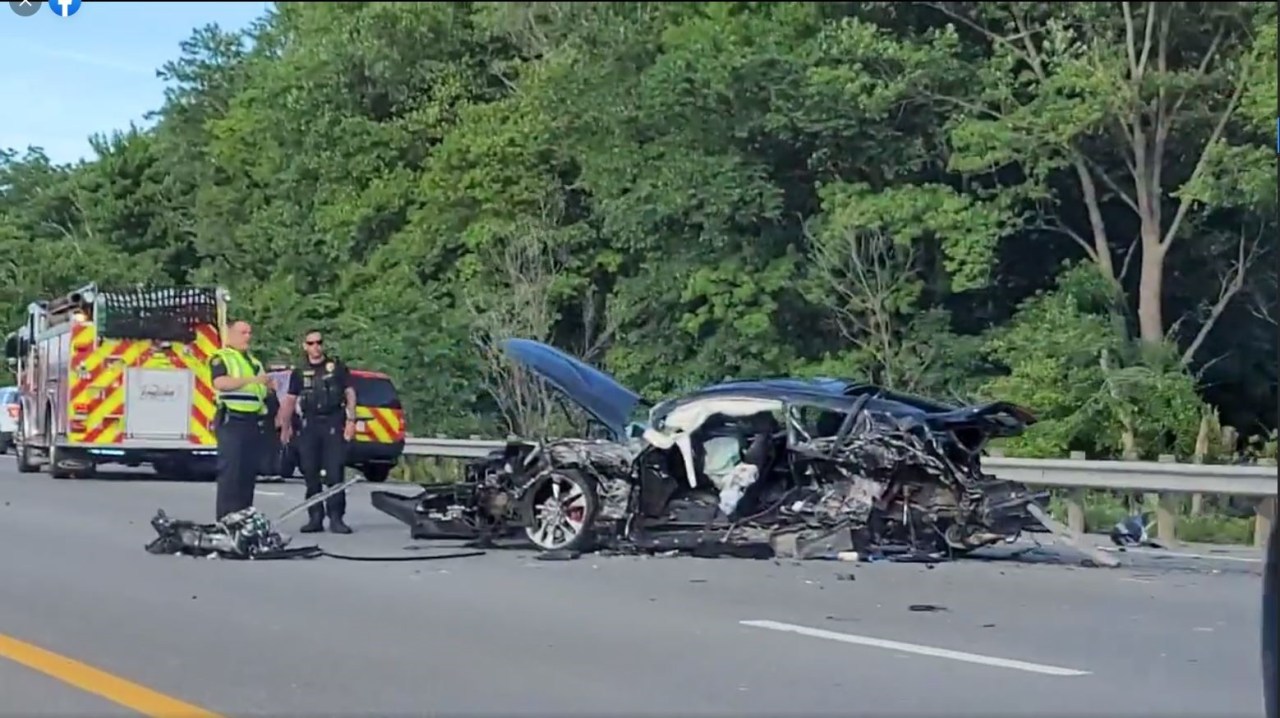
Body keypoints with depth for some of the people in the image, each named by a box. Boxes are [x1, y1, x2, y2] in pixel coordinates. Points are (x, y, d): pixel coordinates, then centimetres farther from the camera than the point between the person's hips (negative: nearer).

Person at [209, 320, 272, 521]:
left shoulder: (254, 361, 23)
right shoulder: (221, 358, -1)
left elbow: (262, 389, 28)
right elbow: (220, 383, -19)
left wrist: (269, 384, 6)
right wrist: (252, 379, -23)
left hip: (253, 422, 7)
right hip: (231, 421, -7)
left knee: (249, 472, 7)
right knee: (230, 472, -9)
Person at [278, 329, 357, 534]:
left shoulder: (337, 367, 7)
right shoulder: (299, 373, 13)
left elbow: (350, 394, 3)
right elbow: (290, 400, 13)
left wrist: (351, 420, -7)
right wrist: (285, 425, 7)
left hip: (333, 423, -3)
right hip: (309, 425, 3)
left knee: (335, 473, -8)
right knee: (310, 474, 3)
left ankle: (336, 518, -6)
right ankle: (315, 517, 9)